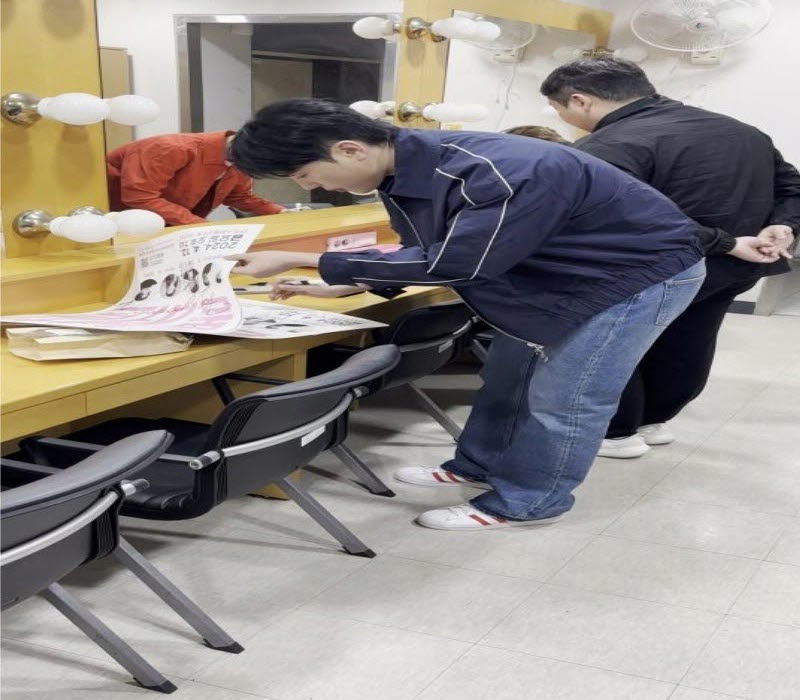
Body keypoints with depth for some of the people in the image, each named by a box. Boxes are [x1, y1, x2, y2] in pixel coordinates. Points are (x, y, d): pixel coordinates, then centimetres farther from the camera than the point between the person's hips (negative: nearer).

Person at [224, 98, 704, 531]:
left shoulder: (502, 175, -38)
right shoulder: (406, 168, -8)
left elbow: (453, 264, -36)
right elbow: (429, 254, 4)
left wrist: (300, 261, -35)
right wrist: (341, 284, -12)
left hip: (644, 273, -8)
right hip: (564, 273, 8)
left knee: (561, 395, -4)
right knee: (510, 372, 16)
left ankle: (528, 502, 14)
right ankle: (480, 467, 34)